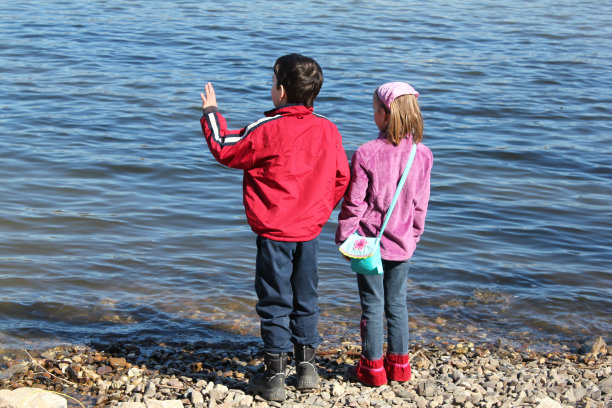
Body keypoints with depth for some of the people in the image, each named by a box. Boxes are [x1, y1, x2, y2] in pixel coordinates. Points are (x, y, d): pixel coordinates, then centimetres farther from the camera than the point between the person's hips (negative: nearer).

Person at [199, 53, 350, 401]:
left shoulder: (267, 130, -15)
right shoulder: (328, 130, 0)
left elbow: (225, 149, -3)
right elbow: (342, 177, 7)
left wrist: (211, 113, 12)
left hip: (274, 232, -4)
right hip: (310, 231, 5)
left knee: (275, 302, 4)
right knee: (305, 300, 17)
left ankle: (275, 376, 8)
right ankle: (307, 368, 24)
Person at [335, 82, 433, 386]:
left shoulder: (366, 154, -17)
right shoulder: (422, 155, -4)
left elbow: (353, 203, -12)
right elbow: (420, 204, 5)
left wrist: (344, 236, 0)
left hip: (370, 242, -4)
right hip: (402, 244, 4)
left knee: (372, 304, 6)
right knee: (397, 302, 15)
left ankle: (372, 367, 13)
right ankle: (399, 364, 22)